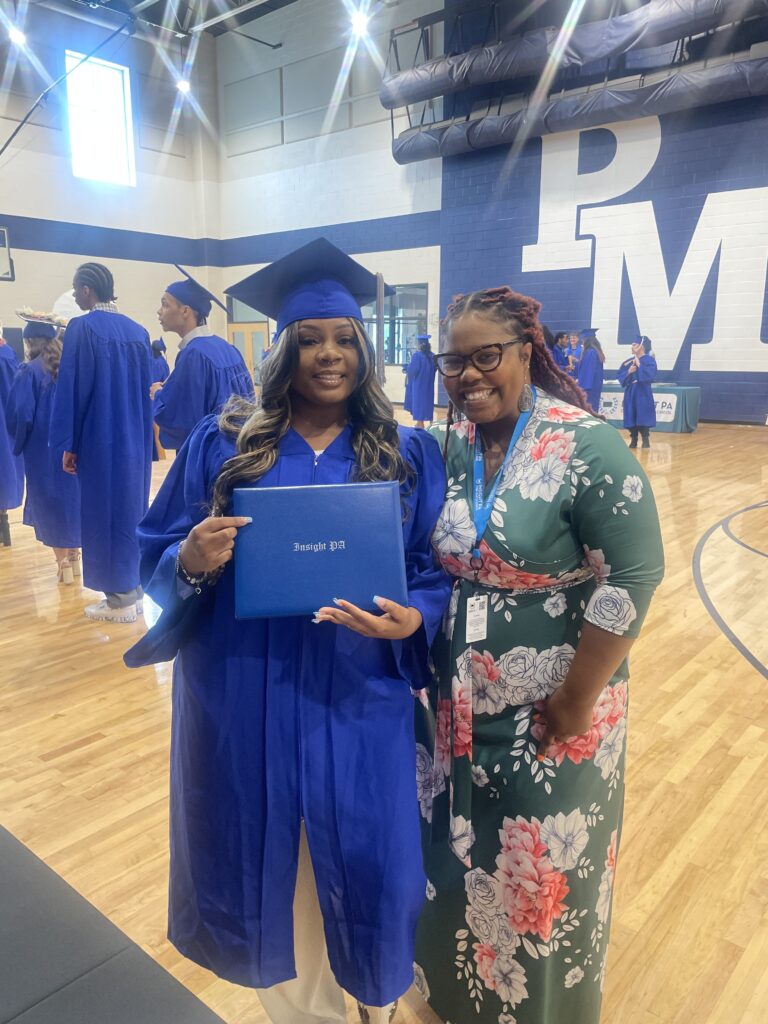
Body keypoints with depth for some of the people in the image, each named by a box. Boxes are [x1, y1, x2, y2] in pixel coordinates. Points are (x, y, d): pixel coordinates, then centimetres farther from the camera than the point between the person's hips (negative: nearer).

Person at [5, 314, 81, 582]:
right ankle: (74, 557, 24)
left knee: (50, 503, 6)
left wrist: (19, 442, 1)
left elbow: (19, 415, -16)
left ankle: (64, 564, 13)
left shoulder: (28, 372, -13)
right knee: (71, 497, 15)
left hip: (43, 450, -5)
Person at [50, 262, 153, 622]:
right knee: (131, 510, 13)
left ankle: (119, 600, 8)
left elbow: (72, 387, -12)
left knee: (105, 513, 2)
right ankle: (133, 590, 21)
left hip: (100, 440, -6)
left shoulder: (82, 327, -11)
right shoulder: (138, 330, 8)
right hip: (135, 439, 6)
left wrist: (69, 444, -7)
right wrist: (142, 437, 18)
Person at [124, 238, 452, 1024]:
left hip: (358, 701, 0)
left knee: (362, 865, 12)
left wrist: (411, 620, -21)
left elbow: (439, 573, -1)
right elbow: (155, 556, 2)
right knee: (264, 864, 15)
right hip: (243, 702, 1)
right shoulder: (220, 443, 0)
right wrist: (191, 561, -20)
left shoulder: (410, 454, 1)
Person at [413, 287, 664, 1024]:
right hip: (459, 709, 6)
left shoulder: (587, 447, -18)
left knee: (543, 873, 15)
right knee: (462, 863, 22)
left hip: (550, 715, -5)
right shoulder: (450, 448, -1)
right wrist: (412, 625, 3)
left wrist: (576, 702, -16)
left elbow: (633, 581, -19)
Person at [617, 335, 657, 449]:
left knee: (643, 418, -5)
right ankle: (633, 440, 15)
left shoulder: (649, 360, -6)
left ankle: (645, 440, 5)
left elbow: (650, 375, -21)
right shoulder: (628, 361, 9)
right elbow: (619, 375, 6)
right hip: (630, 393, 5)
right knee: (631, 418, 5)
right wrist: (628, 372, -13)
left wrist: (638, 364, -14)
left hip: (643, 394, -5)